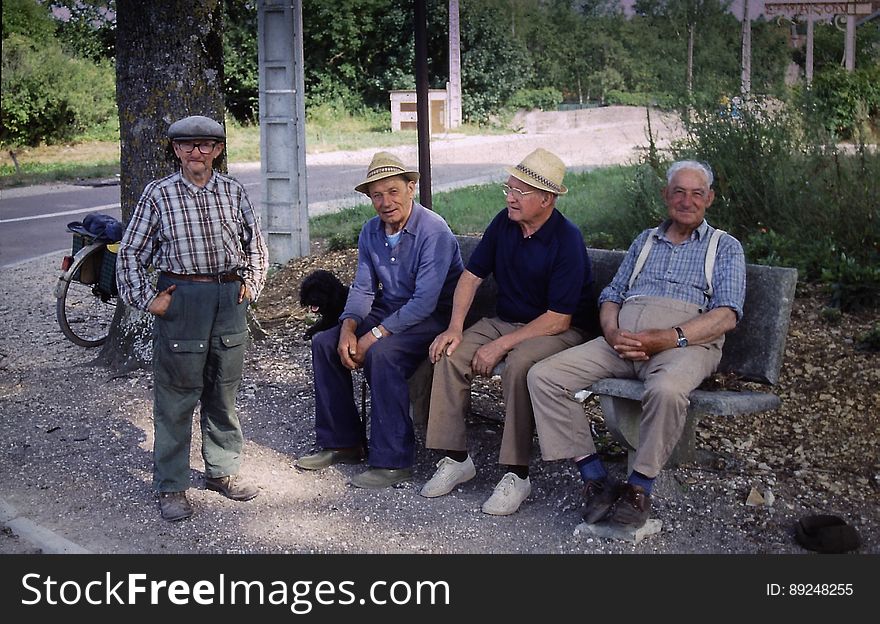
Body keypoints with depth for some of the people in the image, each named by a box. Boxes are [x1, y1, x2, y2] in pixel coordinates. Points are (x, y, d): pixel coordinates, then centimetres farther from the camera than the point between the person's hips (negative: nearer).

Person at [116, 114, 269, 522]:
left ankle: (222, 470, 27)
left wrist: (251, 283, 9)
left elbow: (256, 244, 19)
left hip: (230, 297, 3)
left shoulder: (233, 192, 6)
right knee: (176, 394, 0)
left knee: (224, 390, 12)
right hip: (181, 298, -3)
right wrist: (146, 299, -5)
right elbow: (131, 253, 1)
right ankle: (171, 485, 10)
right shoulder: (158, 194, -2)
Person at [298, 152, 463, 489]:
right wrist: (348, 328, -15)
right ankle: (341, 442, 5)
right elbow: (362, 288, 5)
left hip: (432, 319, -8)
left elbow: (425, 301, -26)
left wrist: (375, 335, -26)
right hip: (387, 312, 8)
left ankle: (393, 461, -24)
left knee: (382, 353, -34)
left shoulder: (433, 231, -20)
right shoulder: (371, 231, 5)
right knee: (324, 343, -5)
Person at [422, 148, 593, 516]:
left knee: (519, 365, -36)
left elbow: (558, 319, -21)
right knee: (450, 355, -17)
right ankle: (456, 459, -9)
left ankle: (517, 475, -26)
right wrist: (455, 328, -7)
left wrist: (501, 346, -22)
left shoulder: (567, 241, -19)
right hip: (505, 320, 7)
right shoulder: (504, 223, 1)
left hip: (558, 332, -6)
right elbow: (471, 276, 7)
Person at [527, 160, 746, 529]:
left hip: (685, 343, -4)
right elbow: (611, 296, 22)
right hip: (622, 341, 5)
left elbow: (726, 316, -1)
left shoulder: (725, 247, 15)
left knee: (666, 390, -41)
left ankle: (639, 488, -20)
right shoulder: (645, 241, 29)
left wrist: (666, 338, -16)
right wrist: (612, 332, -3)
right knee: (543, 376, -17)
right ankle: (596, 480, -15)